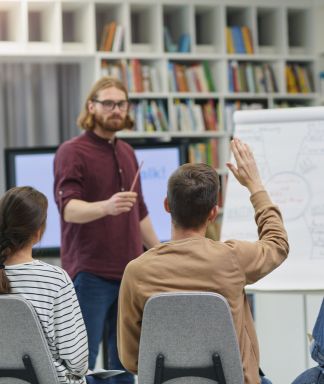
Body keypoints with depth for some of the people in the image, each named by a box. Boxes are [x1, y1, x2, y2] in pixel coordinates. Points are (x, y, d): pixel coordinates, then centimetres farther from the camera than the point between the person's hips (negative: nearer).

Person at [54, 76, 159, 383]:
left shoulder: (127, 152, 15)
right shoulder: (72, 152, -8)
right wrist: (106, 207, -40)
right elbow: (69, 208, -22)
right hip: (89, 274, -7)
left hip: (130, 272, 7)